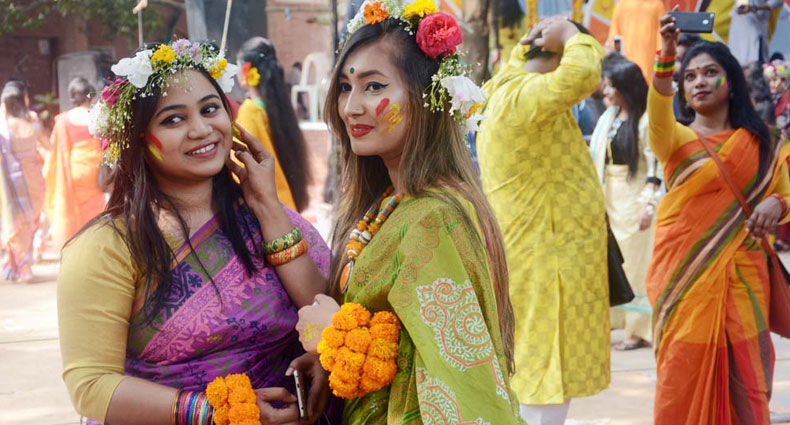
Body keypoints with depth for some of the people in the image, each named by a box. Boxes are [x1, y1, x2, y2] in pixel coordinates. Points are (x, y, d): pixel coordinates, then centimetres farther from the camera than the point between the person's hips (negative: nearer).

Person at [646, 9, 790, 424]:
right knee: (685, 372, 0)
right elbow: (658, 115, -23)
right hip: (686, 270, -2)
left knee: (743, 374, 2)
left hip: (740, 272, 2)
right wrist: (667, 53, -40)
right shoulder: (677, 138, -1)